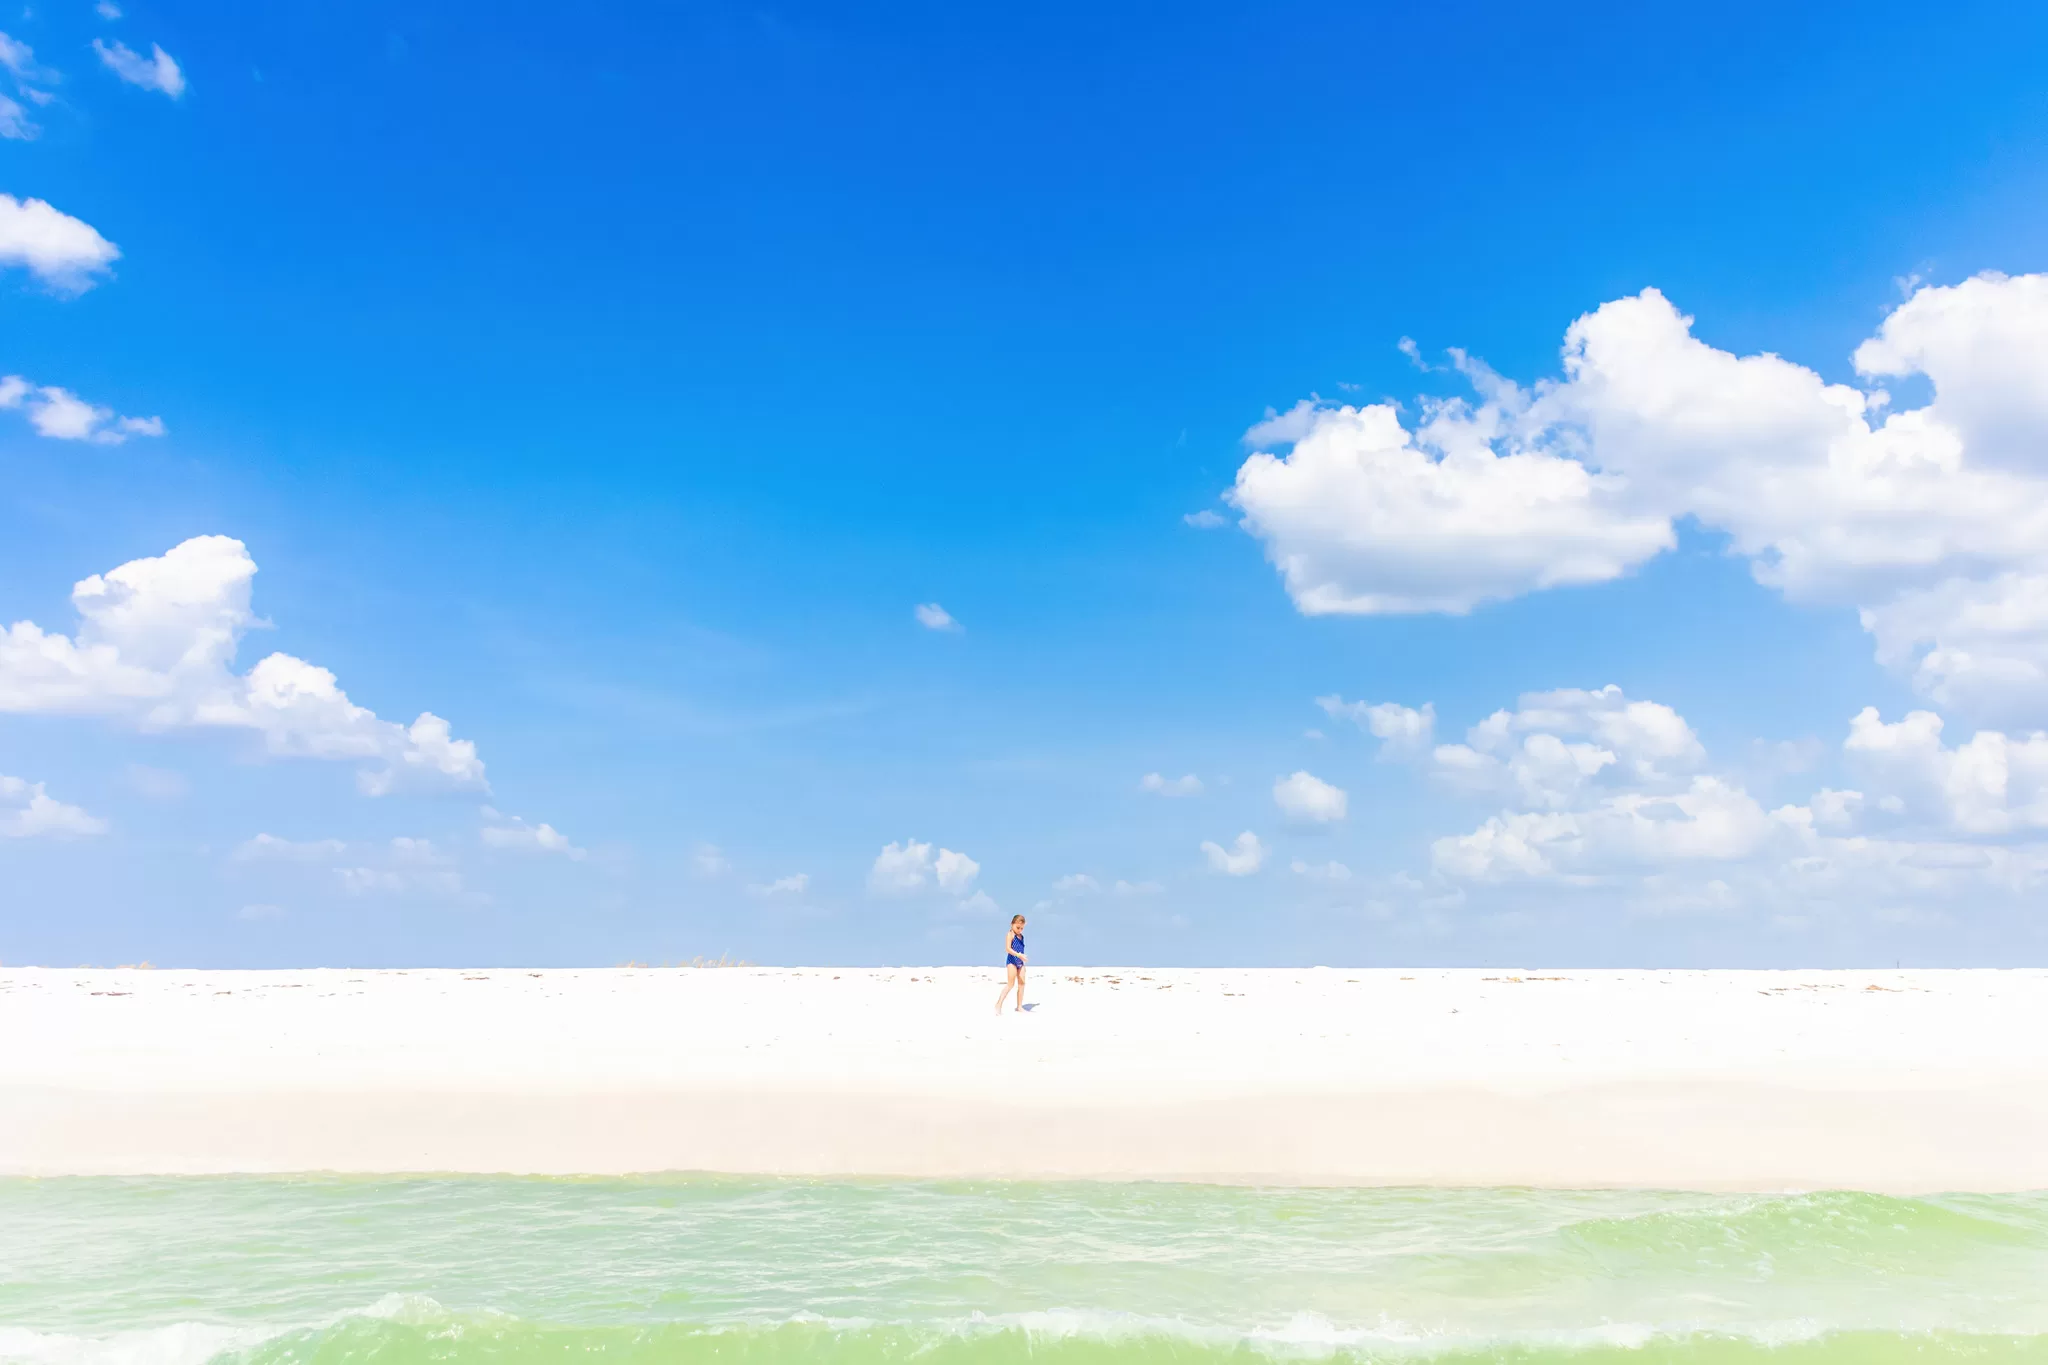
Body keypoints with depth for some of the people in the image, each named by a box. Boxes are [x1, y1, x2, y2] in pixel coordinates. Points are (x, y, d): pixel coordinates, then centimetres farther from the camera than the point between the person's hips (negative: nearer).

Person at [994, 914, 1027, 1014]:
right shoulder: (1011, 934, -10)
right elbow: (1008, 948, -22)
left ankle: (1019, 1007, 10)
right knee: (1011, 984, -12)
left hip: (1020, 962, 7)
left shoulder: (1021, 936, 13)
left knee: (1021, 984, 4)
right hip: (1012, 961, -7)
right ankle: (998, 1004, -10)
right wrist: (1019, 955, -33)